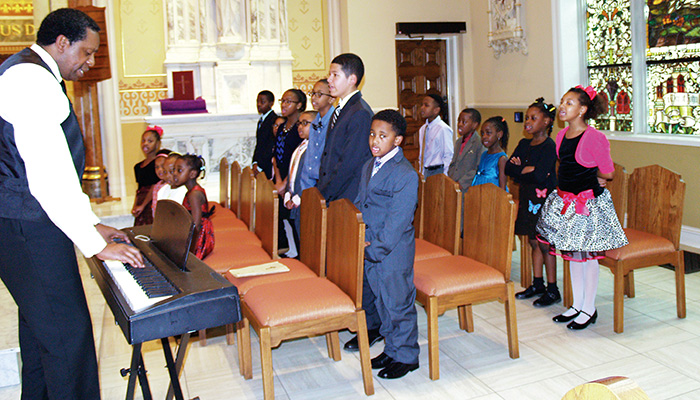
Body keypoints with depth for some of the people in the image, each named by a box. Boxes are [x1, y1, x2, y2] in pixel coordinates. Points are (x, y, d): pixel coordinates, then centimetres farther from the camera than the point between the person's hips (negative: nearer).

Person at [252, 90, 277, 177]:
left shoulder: (274, 120, -13)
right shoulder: (261, 120, 17)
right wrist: (255, 162, 5)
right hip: (260, 165, 8)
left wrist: (260, 166, -15)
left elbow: (271, 147, -17)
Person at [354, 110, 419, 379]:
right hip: (370, 251, 8)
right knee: (380, 300, 18)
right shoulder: (369, 166, 9)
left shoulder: (405, 175, -17)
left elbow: (397, 221, -20)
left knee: (397, 303, 5)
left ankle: (405, 356, 23)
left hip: (393, 254, -8)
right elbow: (359, 204, 14)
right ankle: (391, 349, 35)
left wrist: (375, 248, -20)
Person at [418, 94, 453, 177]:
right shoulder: (422, 129, 10)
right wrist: (421, 173, 13)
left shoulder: (443, 129, -11)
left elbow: (448, 156, -11)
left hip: (438, 171, -6)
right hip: (425, 172, 6)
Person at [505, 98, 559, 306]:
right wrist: (529, 169, -14)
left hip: (544, 199, -7)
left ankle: (552, 290, 9)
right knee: (533, 241, 14)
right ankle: (537, 284, 25)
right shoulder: (524, 144, 11)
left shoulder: (549, 146, -12)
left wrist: (520, 171, -8)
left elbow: (539, 176, -22)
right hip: (528, 198, 7)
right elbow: (509, 168, 1)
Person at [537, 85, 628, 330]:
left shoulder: (594, 138, -17)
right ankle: (577, 305, 28)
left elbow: (608, 173, -8)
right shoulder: (561, 136, 5)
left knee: (586, 255, 2)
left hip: (588, 203, -8)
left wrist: (589, 179, 6)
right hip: (565, 201, 8)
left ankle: (589, 310, 17)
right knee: (572, 253, 15)